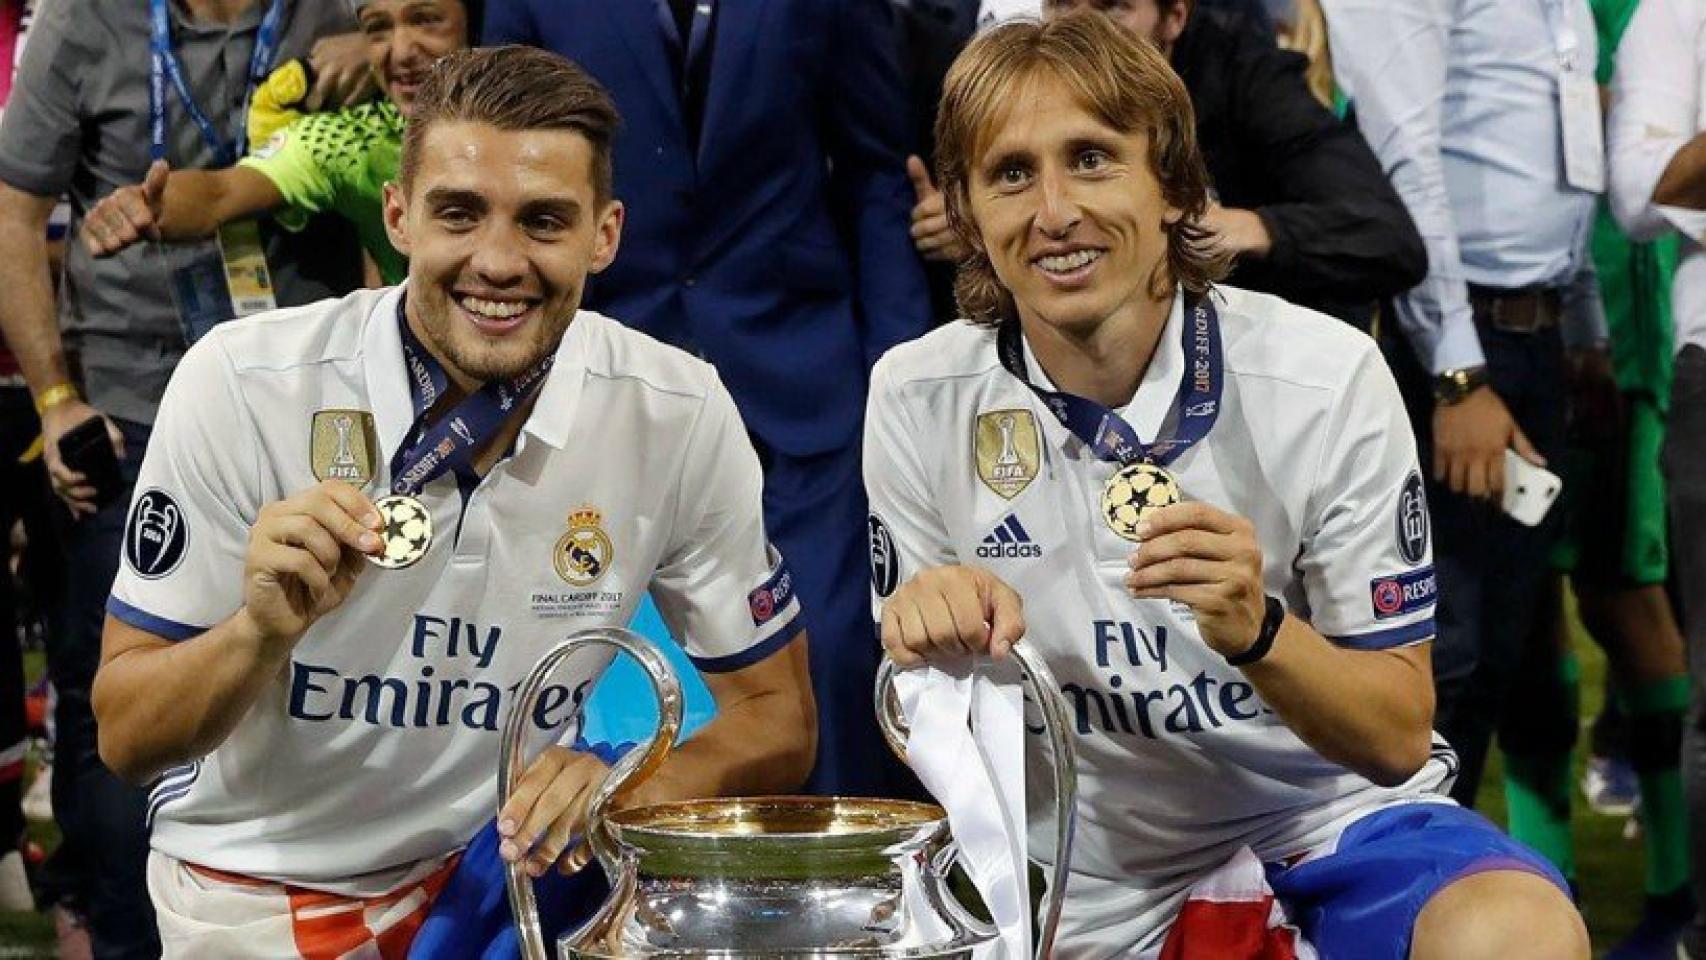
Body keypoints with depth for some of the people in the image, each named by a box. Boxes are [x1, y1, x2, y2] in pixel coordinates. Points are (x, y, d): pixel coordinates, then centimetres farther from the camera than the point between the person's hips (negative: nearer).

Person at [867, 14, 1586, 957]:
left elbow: (1397, 740, -7)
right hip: (1090, 882, 3)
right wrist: (932, 648, -22)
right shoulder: (915, 401, -6)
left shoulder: (1325, 376, -10)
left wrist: (1255, 629, -27)